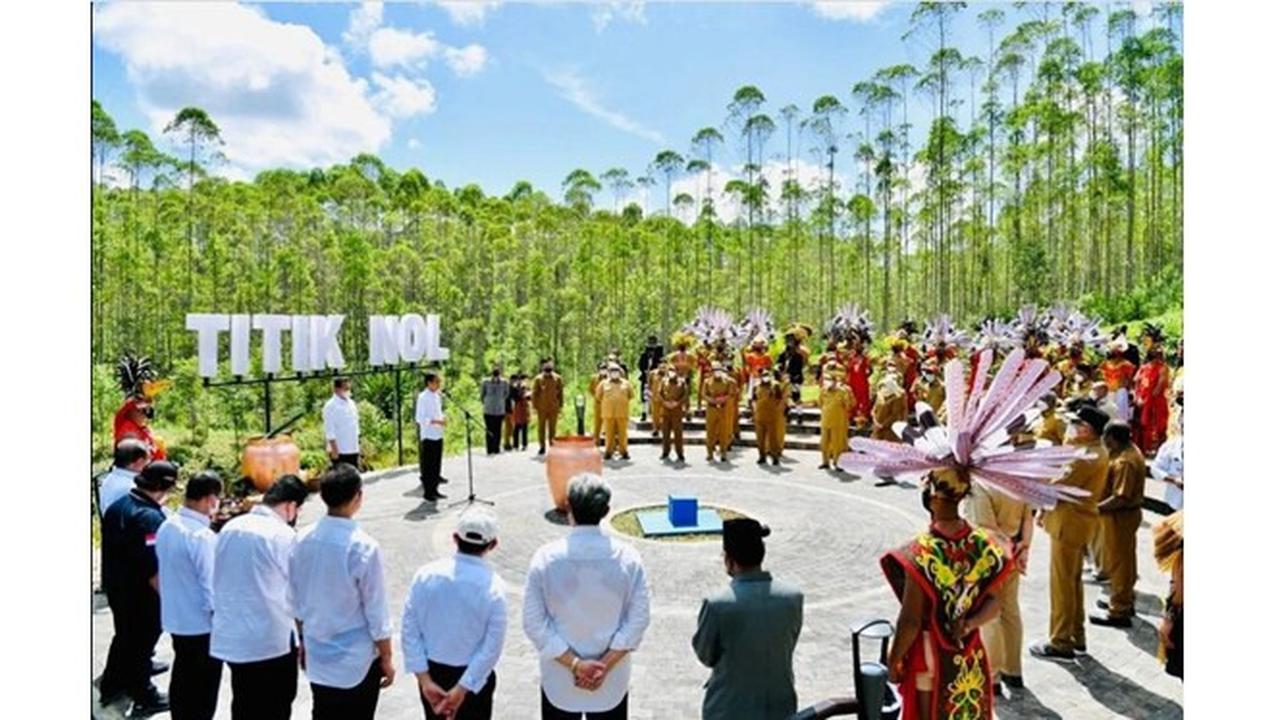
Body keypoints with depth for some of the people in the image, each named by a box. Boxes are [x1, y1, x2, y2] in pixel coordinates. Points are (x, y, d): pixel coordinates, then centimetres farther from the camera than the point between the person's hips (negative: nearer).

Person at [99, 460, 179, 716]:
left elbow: (111, 548, 11)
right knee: (141, 643, 8)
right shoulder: (149, 517, -29)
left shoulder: (117, 506, -1)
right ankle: (144, 698, 23)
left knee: (123, 637, 26)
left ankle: (111, 686, 42)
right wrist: (167, 597, -18)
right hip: (140, 594, -8)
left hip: (115, 587, 8)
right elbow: (153, 568, -28)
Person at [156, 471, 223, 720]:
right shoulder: (203, 536, -26)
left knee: (181, 680, 22)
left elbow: (167, 571, 10)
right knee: (203, 690, 7)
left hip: (175, 619, 8)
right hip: (202, 624, -8)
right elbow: (213, 588, -22)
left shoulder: (167, 527, -1)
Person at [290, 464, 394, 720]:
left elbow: (296, 600, 5)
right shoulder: (364, 547, -24)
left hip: (317, 654, 6)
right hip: (358, 659, -5)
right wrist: (386, 658, -4)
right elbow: (376, 612, -16)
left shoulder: (303, 540, -6)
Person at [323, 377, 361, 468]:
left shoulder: (351, 403, 10)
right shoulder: (331, 406, -12)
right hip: (339, 451, -7)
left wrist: (358, 448, 13)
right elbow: (329, 431, -14)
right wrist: (334, 451, -17)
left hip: (354, 451, 7)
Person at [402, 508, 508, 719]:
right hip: (473, 676, -3)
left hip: (431, 670, 3)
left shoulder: (425, 574, -13)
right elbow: (491, 648, -19)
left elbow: (409, 630, -9)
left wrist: (425, 679, -6)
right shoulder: (494, 586, -21)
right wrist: (462, 689, -12)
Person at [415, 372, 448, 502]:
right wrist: (436, 421, -22)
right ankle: (427, 492, 7)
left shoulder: (437, 395, 12)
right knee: (427, 466, 0)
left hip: (438, 435, 8)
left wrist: (442, 419, 0)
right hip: (428, 436, -7)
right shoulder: (423, 397, -12)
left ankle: (434, 489, 21)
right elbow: (419, 418, -16)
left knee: (436, 464, 12)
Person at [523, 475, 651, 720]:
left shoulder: (545, 558, -16)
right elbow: (637, 621, -12)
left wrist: (574, 663, -12)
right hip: (612, 680, 1)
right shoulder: (627, 558, -13)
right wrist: (605, 665, -11)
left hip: (559, 680, 0)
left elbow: (535, 624, -14)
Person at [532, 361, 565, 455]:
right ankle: (542, 447, 10)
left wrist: (560, 405, 4)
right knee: (541, 427, 4)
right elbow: (535, 393, 1)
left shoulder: (557, 379, 1)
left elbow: (560, 393, 6)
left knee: (552, 428, 3)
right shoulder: (538, 379, -2)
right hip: (542, 408, 0)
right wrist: (535, 406, -2)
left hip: (553, 408, 0)